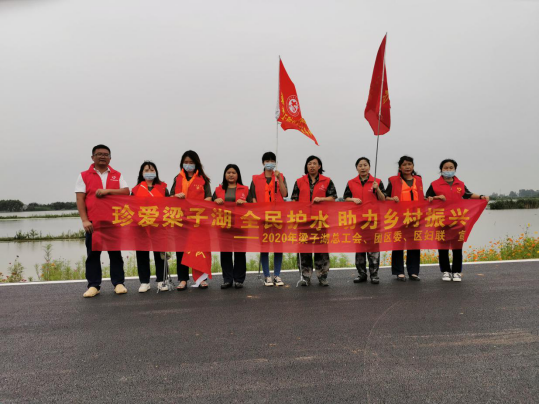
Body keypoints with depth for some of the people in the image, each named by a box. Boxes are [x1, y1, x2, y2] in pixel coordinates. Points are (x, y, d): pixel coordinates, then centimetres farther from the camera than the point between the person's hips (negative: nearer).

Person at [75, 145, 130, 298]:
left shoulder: (117, 175, 12)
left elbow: (126, 192, -2)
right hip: (93, 222, -1)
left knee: (115, 253, 5)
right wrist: (84, 220, -9)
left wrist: (108, 191, -15)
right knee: (93, 254, 3)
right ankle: (93, 285, 10)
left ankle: (119, 283, 11)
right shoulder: (84, 176, 6)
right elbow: (80, 200, 0)